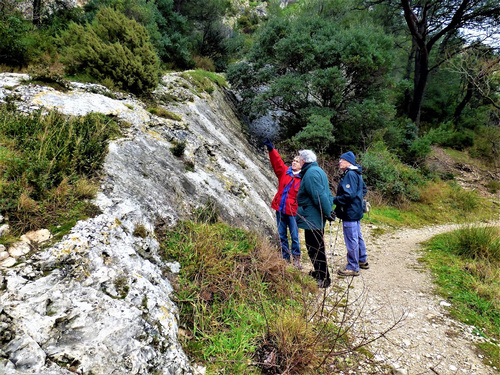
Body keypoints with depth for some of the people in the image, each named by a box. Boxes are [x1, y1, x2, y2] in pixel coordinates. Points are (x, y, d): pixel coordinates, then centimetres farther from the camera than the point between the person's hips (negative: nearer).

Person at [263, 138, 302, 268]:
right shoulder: (284, 172, 5)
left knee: (294, 237, 3)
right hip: (280, 209, 4)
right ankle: (285, 258, 23)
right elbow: (277, 161, -3)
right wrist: (271, 149, -17)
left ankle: (296, 259, 18)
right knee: (282, 236, 11)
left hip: (292, 211, -4)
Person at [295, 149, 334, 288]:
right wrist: (329, 209, 14)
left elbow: (320, 196, -25)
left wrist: (327, 213, -19)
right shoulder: (317, 170, 15)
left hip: (312, 218, -11)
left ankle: (324, 279, 5)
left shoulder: (310, 173, -19)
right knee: (317, 246, 21)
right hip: (318, 218, 11)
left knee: (314, 248, -3)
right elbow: (325, 193, 17)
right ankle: (319, 272, 35)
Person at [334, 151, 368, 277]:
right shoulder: (356, 173, 14)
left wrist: (334, 200, -19)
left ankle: (353, 267, 6)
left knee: (351, 240, -3)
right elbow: (363, 189, 25)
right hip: (356, 211, 11)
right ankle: (362, 261, 35)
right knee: (358, 237, 21)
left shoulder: (350, 174, -19)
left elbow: (349, 195, -27)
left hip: (350, 213, -11)